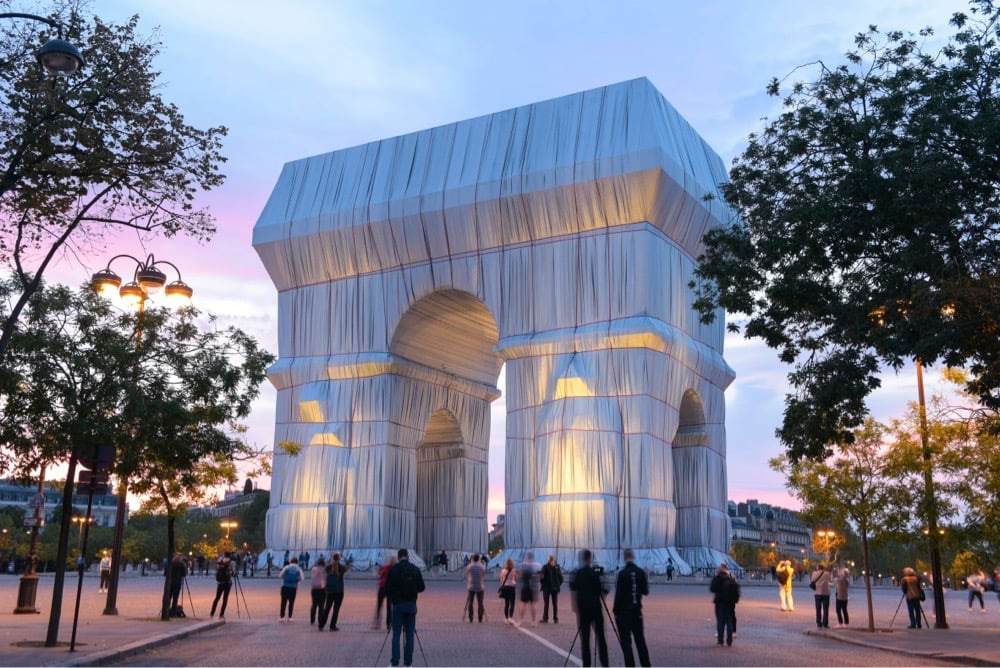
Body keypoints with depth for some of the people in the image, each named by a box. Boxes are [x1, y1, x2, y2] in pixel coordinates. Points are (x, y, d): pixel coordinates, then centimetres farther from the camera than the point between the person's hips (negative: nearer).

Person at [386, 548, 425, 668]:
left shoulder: (394, 569, -7)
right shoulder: (415, 569, 0)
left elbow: (388, 587, -6)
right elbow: (421, 588, 2)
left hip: (398, 604, -2)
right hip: (412, 604, 2)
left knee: (396, 634, 2)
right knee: (410, 634, 8)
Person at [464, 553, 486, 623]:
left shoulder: (469, 566, -3)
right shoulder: (482, 566, -2)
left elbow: (466, 575, 7)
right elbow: (484, 576, 8)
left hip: (471, 587, 0)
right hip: (480, 587, 0)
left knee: (470, 603, 7)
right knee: (480, 603, 5)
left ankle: (470, 619, 4)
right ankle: (480, 619, 2)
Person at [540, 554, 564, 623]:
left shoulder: (545, 567, -9)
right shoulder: (557, 567, 1)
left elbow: (542, 577, -12)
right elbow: (561, 577, 1)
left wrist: (542, 584, 3)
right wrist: (558, 585, 12)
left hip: (546, 587, -3)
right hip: (555, 587, 3)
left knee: (546, 603, 3)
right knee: (555, 604, 8)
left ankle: (545, 618, 2)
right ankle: (555, 619, 8)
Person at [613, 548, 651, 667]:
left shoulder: (622, 573, -15)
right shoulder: (641, 572, -1)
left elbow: (618, 595, -14)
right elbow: (646, 592, 6)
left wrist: (615, 610, -5)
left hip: (623, 612, -5)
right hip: (637, 610, 5)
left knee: (625, 641, 1)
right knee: (640, 639, 16)